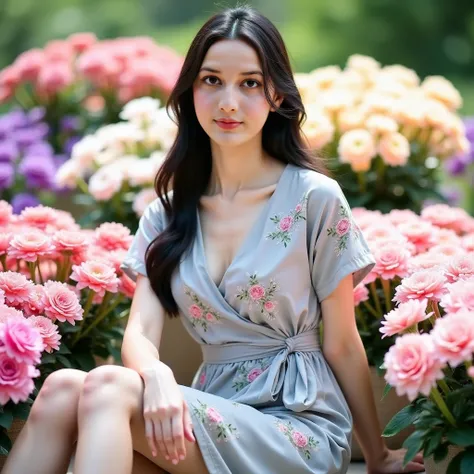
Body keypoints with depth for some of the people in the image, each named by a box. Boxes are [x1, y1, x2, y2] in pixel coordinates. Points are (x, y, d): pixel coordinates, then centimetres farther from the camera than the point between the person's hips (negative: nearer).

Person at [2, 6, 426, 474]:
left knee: (107, 387, -28)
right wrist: (156, 376, -26)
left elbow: (342, 347, 2)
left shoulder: (314, 198, -4)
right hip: (214, 415, 4)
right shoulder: (165, 214, 10)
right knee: (63, 387, -24)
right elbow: (141, 330, -2)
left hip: (302, 430, -4)